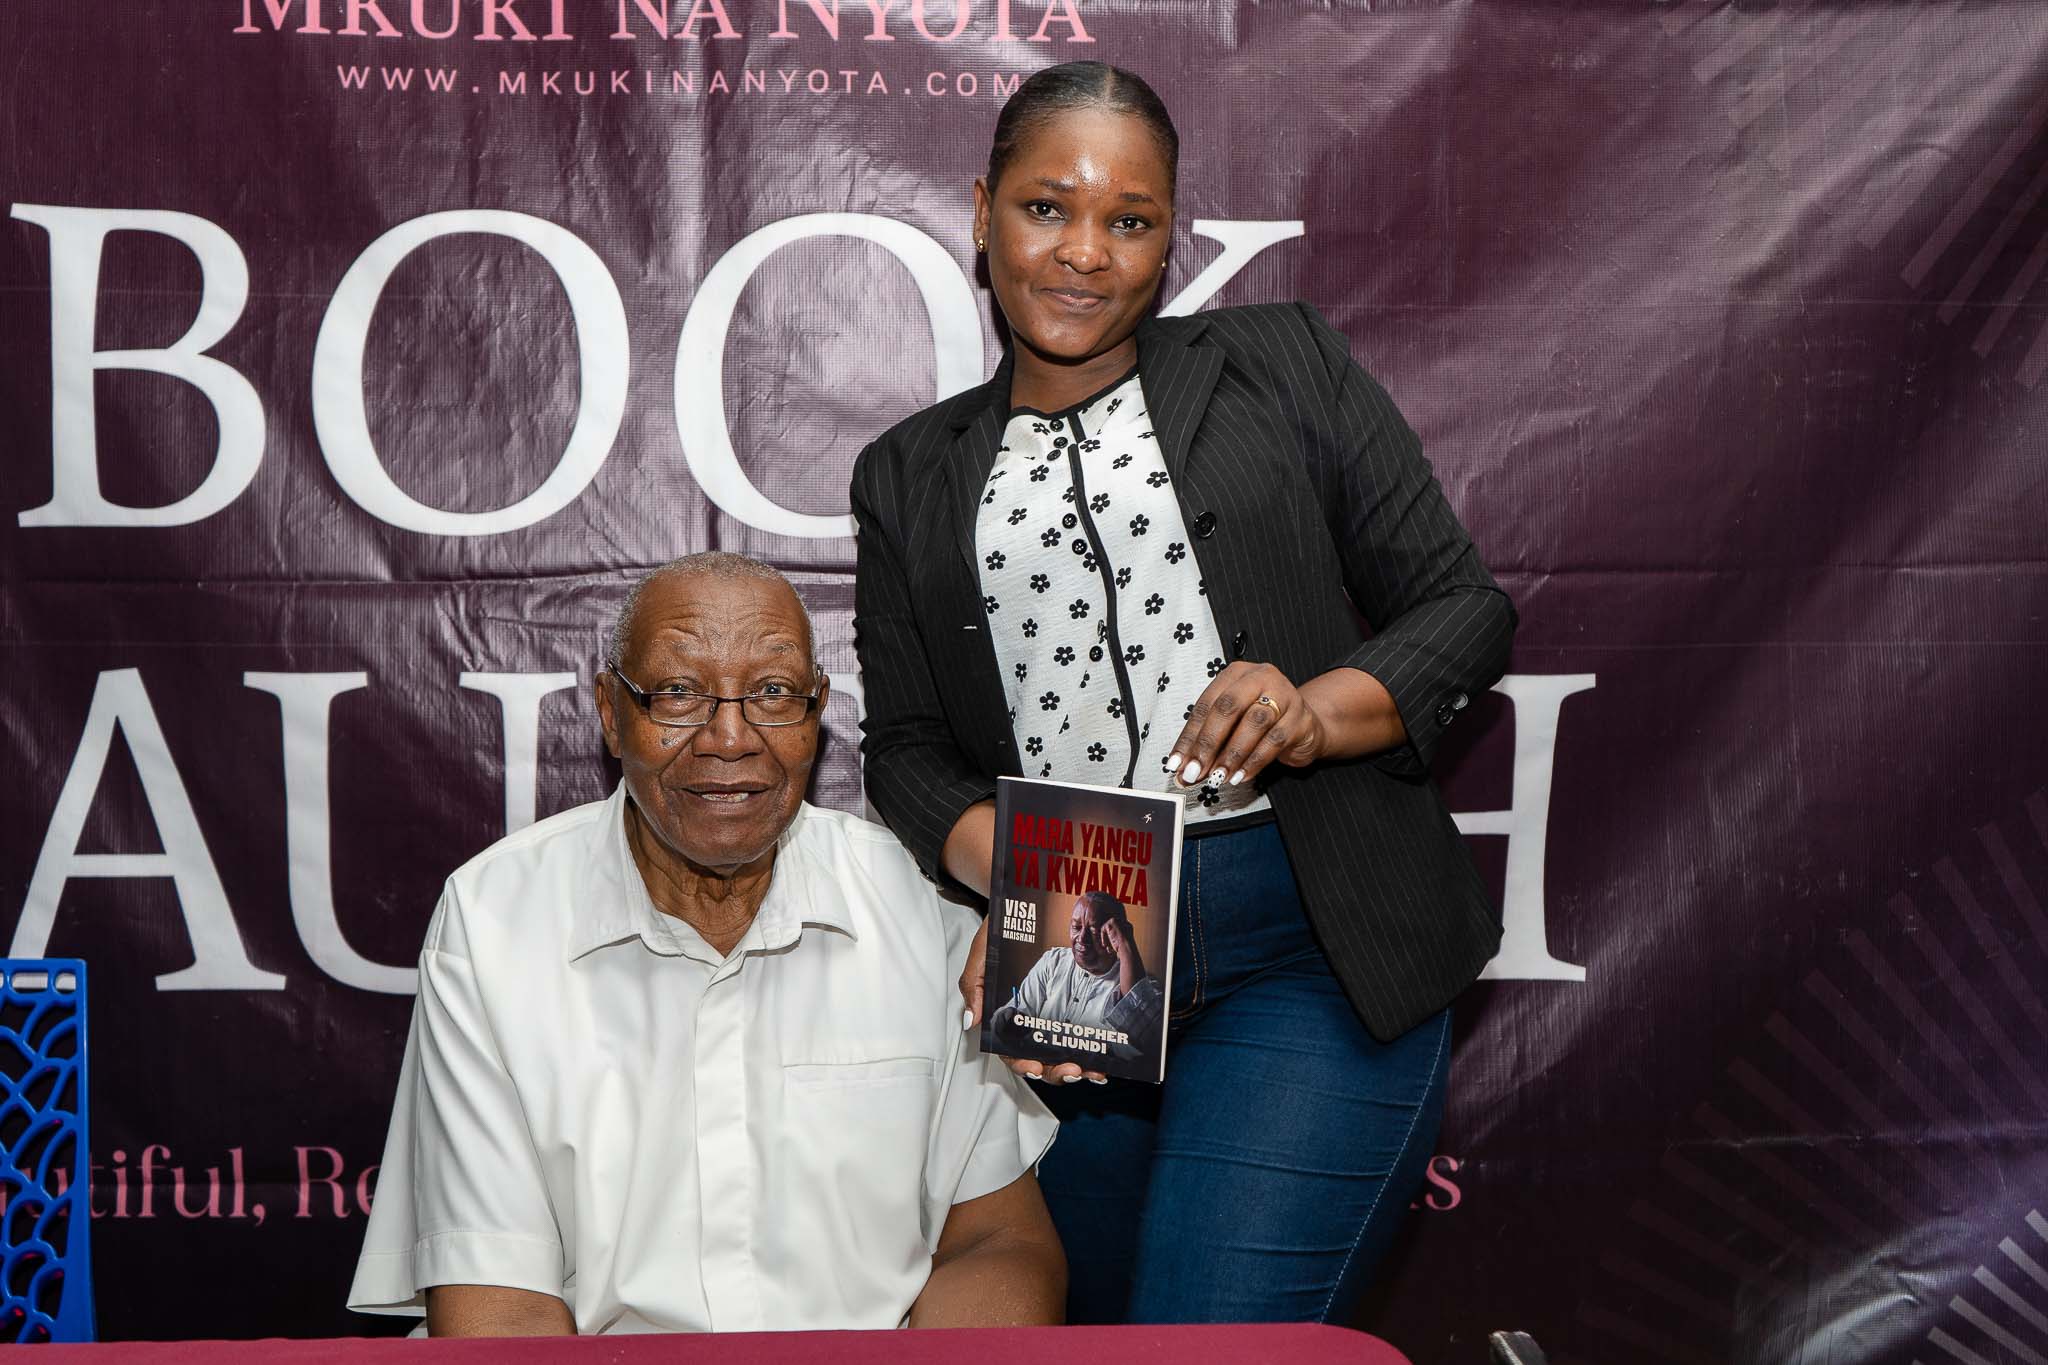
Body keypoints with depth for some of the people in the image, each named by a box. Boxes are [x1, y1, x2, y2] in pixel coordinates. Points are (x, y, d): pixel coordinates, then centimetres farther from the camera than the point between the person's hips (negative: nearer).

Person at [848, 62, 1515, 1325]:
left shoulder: (1285, 366, 8)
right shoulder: (912, 477, 14)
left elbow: (1465, 606, 5)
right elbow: (909, 749, 9)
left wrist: (1316, 711, -15)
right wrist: (1015, 885, -12)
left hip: (1313, 948, -3)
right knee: (1080, 1319, 15)